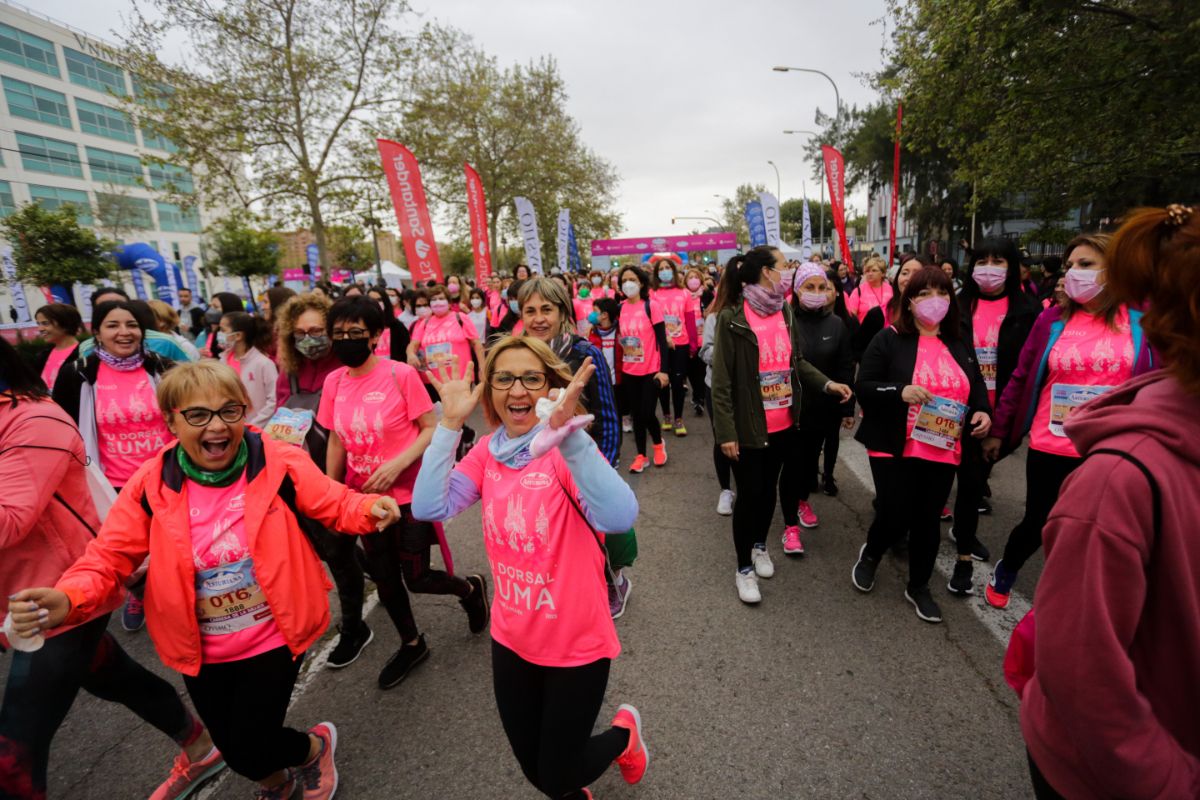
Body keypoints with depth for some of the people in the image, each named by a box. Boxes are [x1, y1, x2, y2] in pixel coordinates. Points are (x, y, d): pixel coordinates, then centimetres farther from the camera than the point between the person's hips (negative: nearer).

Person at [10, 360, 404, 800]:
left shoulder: (279, 463, -18)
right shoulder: (150, 484, -12)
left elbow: (335, 504, -12)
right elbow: (108, 558, -8)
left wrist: (371, 508, -34)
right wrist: (66, 600, -29)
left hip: (272, 641, -3)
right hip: (202, 653, 4)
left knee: (250, 750, 5)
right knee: (235, 751, 23)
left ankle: (315, 746, 42)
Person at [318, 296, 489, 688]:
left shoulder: (401, 374, -17)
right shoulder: (334, 382, -1)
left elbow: (431, 429, -14)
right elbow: (337, 440, 8)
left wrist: (396, 466, -25)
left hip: (410, 494, -5)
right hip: (365, 496, 6)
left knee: (416, 578, 2)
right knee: (384, 578, 17)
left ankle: (471, 588, 35)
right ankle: (411, 643, 42)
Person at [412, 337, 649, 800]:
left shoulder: (568, 450, -22)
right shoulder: (487, 452, -4)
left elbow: (620, 517, -40)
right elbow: (428, 508, -17)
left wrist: (568, 432, -47)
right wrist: (450, 425, -22)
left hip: (577, 644, -5)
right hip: (512, 639, 5)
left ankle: (624, 732, 43)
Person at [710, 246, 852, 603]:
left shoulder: (785, 312, 5)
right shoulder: (731, 318, -15)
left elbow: (797, 362, 14)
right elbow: (721, 381, -15)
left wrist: (827, 383, -2)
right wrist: (726, 432, -17)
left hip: (783, 424, 6)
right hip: (748, 427, -6)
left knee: (770, 487, 19)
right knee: (749, 493, 5)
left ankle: (760, 545, 43)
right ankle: (743, 567, 24)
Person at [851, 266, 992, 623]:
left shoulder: (960, 346, 10)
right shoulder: (889, 339, -6)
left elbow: (977, 388, 17)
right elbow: (864, 387, -10)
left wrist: (983, 412, -3)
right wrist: (900, 391, -27)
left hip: (943, 451, 5)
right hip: (895, 447, -4)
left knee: (928, 520, 12)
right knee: (895, 516, -4)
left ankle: (919, 587, 32)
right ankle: (869, 554, 30)